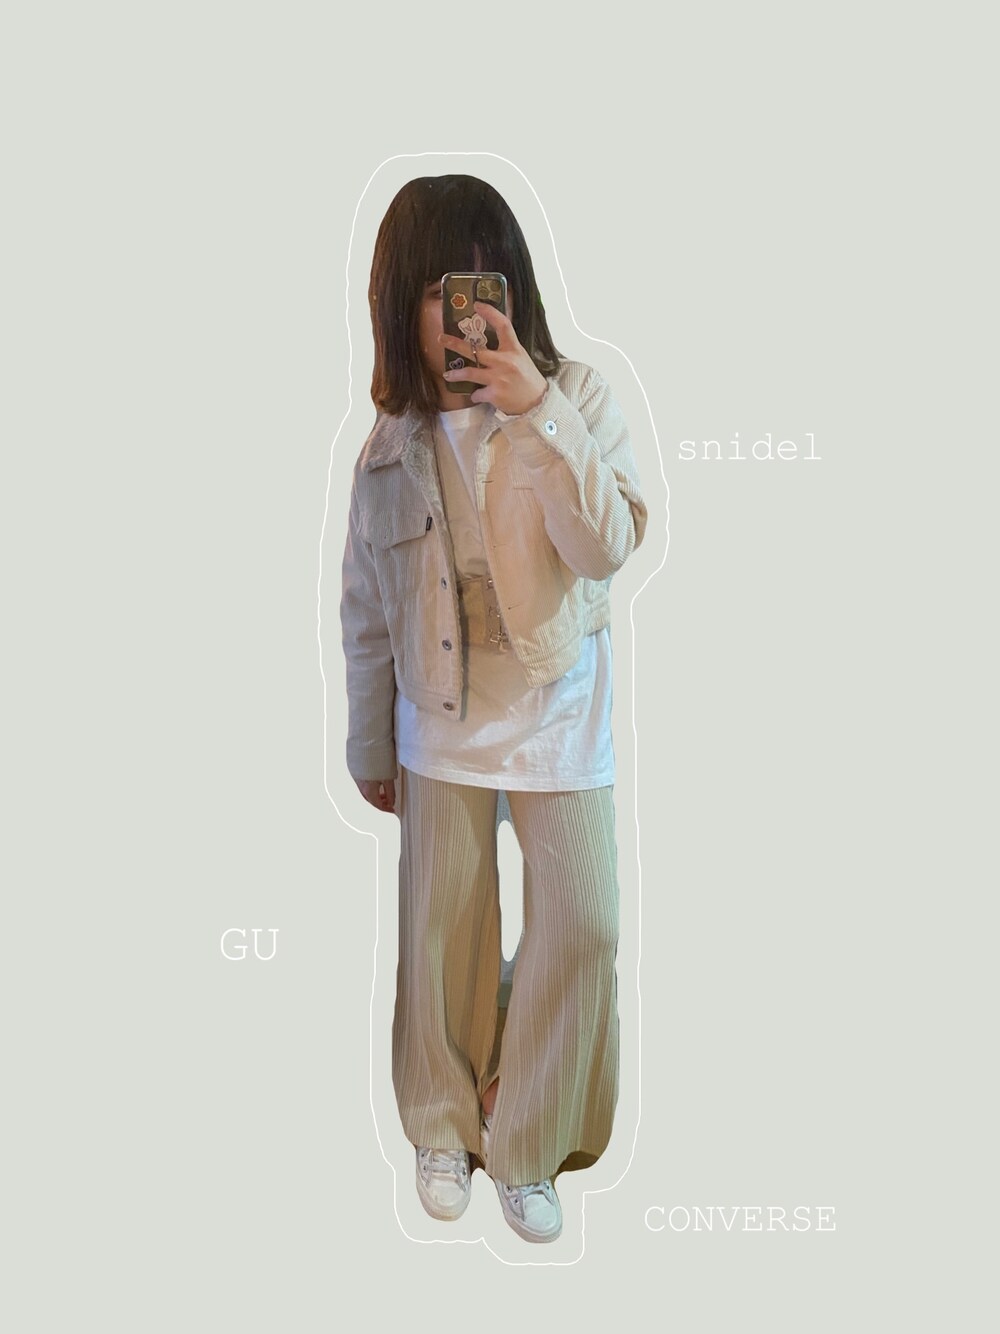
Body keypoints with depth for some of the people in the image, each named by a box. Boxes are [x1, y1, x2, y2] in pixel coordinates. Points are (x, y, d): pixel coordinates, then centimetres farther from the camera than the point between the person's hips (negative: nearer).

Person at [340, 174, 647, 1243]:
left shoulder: (574, 398, -8)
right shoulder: (392, 443, -2)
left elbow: (607, 546, -20)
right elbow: (366, 610, 6)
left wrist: (537, 412, -29)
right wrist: (370, 746, 11)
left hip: (557, 715, -1)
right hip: (441, 723, 2)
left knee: (582, 928, -1)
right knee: (442, 933, 10)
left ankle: (525, 1148, 21)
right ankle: (444, 1127, 34)